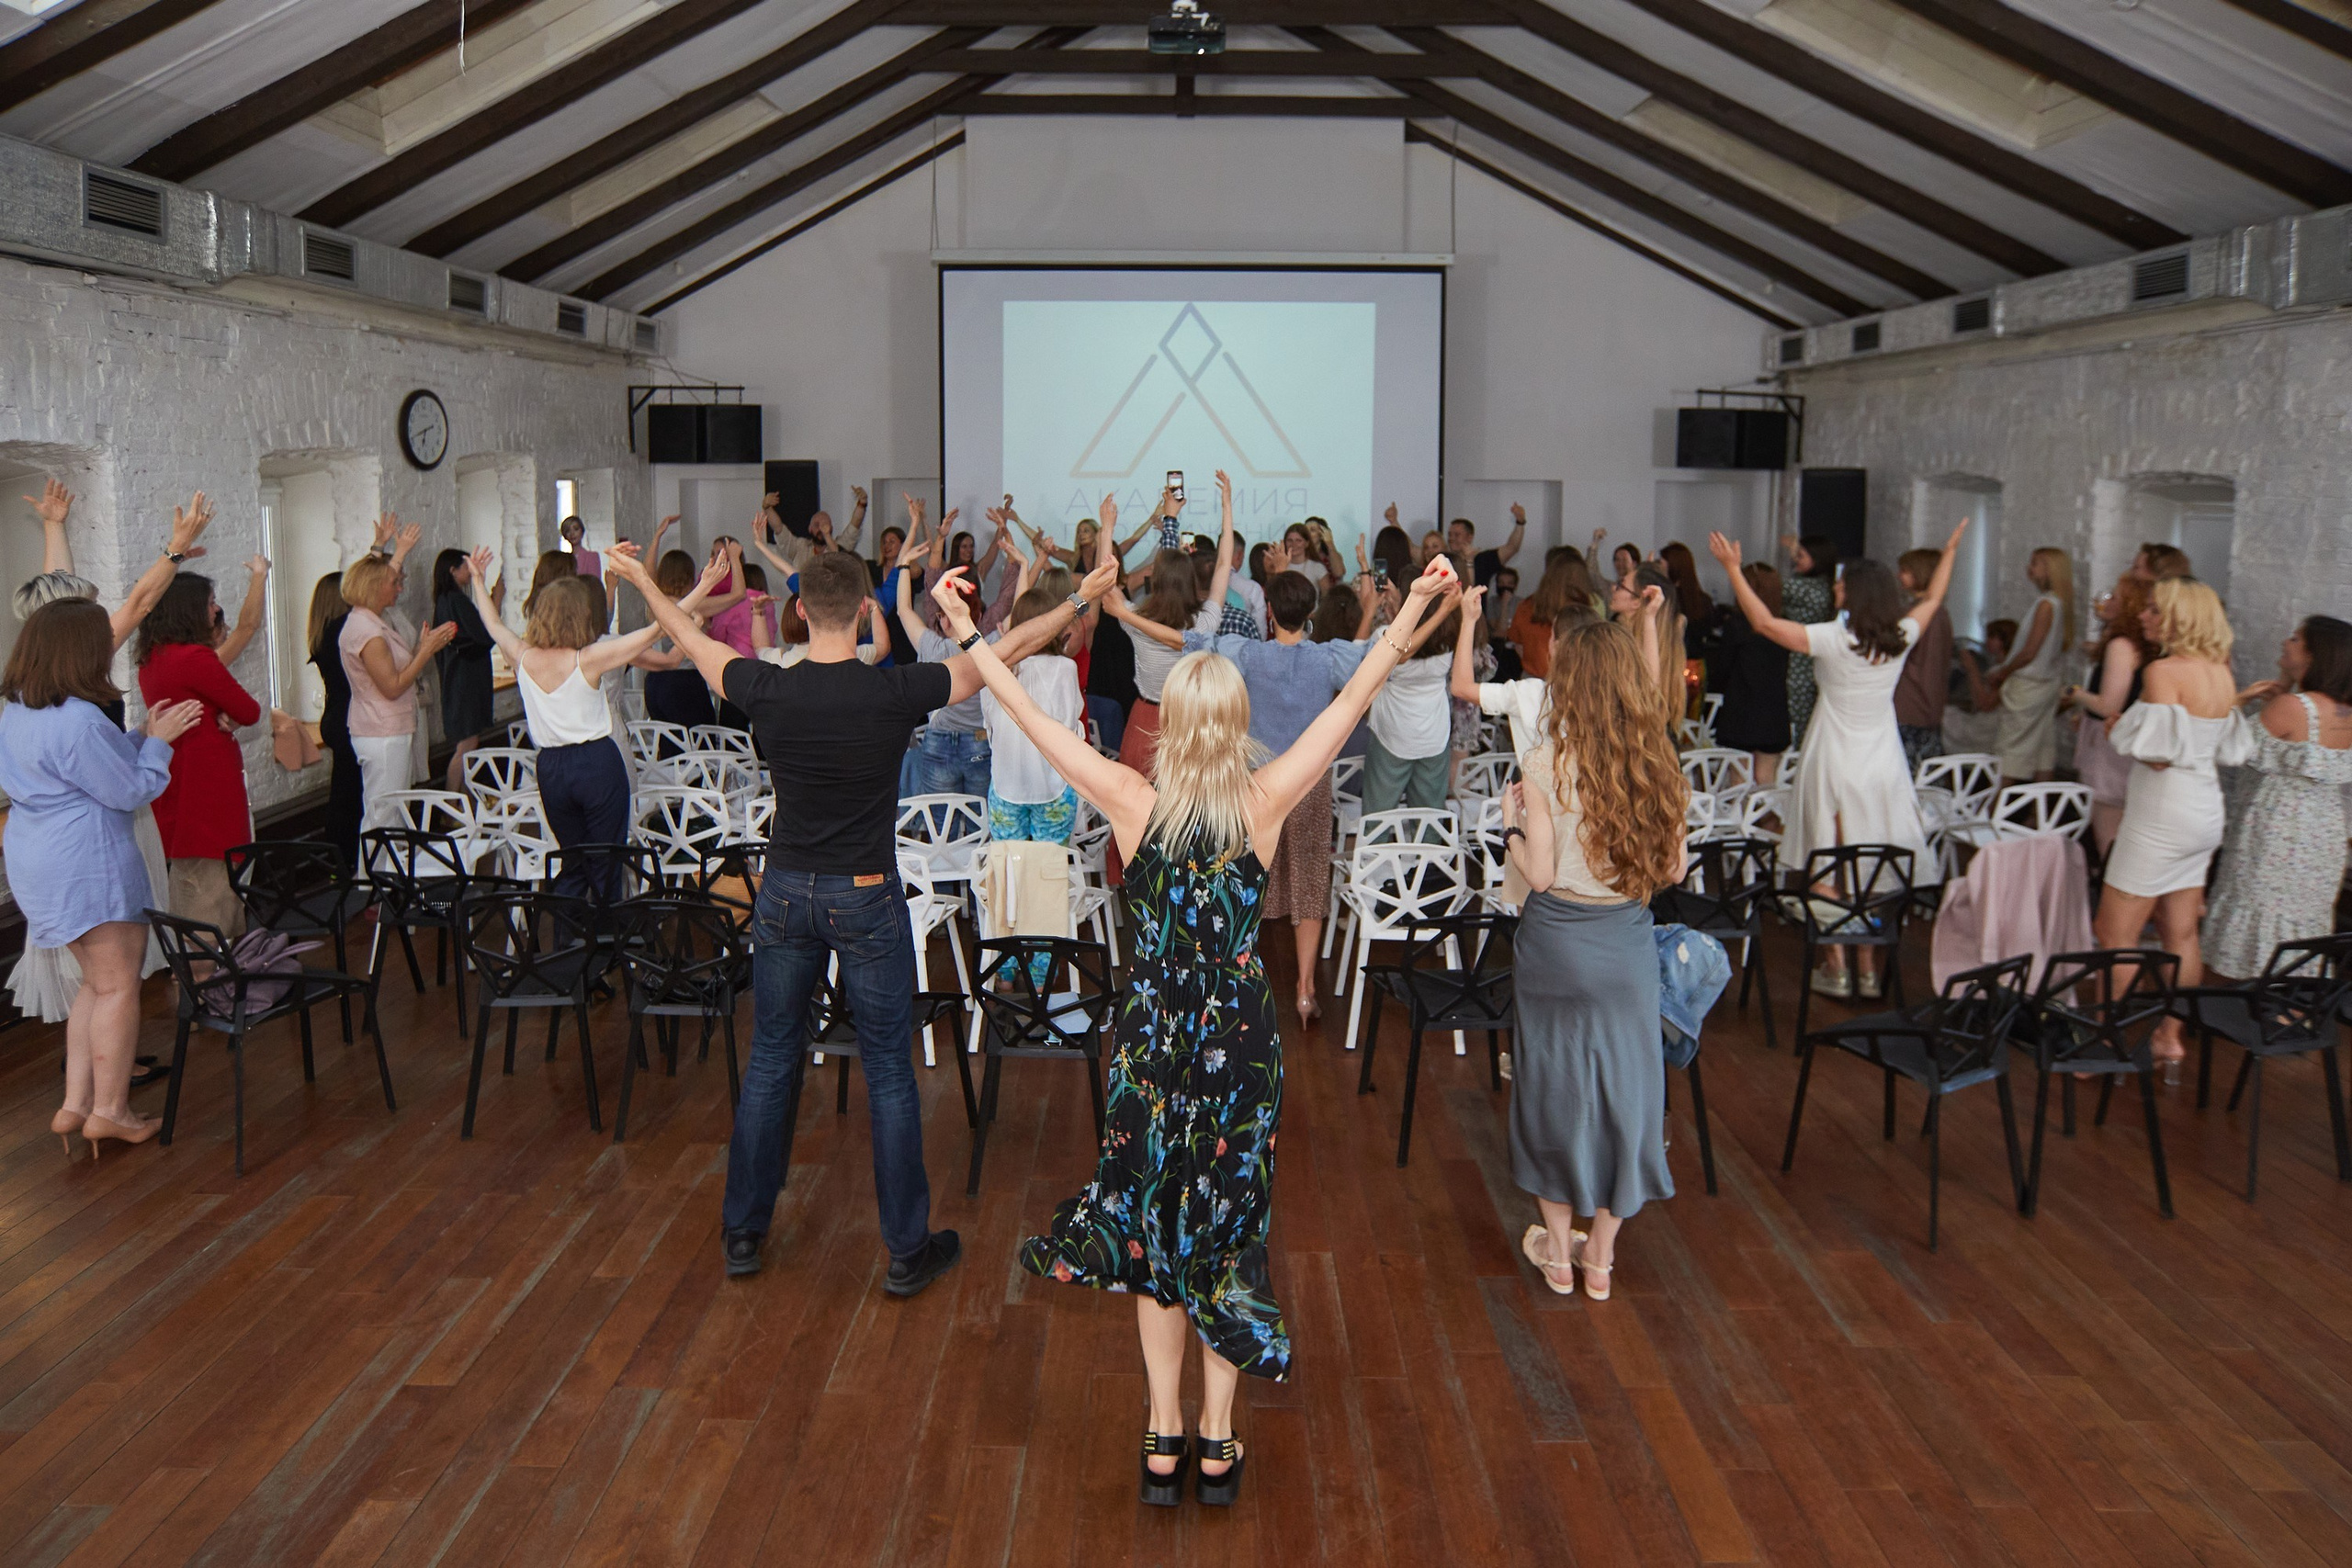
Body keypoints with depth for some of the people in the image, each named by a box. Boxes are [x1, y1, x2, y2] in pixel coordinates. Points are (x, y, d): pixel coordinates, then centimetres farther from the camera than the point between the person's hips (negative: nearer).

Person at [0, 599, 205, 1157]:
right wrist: (158, 742, -2)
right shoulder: (79, 722, -23)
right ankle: (110, 1111, 8)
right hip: (89, 865, -10)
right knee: (119, 986, 2)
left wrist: (143, 739, 11)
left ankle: (76, 1103, 17)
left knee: (97, 983, 18)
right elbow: (130, 792, -15)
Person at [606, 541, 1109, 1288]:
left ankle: (743, 1231, 27)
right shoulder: (896, 691, -16)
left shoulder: (767, 690, -9)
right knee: (889, 1074, 6)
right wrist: (1082, 597, 8)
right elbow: (1007, 650, -5)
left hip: (786, 892, 3)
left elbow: (693, 640, 10)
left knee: (770, 1063, 15)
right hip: (866, 898, -3)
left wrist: (641, 579, 28)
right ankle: (908, 1249, 15)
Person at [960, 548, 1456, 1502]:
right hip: (1242, 1040, 0)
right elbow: (1351, 702, -6)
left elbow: (1032, 716, -4)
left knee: (1153, 1227, 13)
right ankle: (1218, 1441, 19)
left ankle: (1164, 1440, 19)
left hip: (1151, 1039, 0)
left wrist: (968, 634, 5)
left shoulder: (1133, 803, -11)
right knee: (1230, 1227, 12)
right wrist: (1414, 609, -1)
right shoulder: (1267, 803, -11)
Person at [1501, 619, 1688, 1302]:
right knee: (1621, 1084, 14)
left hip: (1558, 938, -3)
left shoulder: (1547, 763, -16)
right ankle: (1600, 1256, 24)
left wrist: (1511, 821, 1)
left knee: (1555, 1077, 13)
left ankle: (1558, 1248, 25)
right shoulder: (1657, 763, -5)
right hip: (1628, 941, 3)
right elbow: (1673, 868, 0)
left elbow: (1540, 872, -16)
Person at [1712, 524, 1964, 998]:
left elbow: (1764, 622, -16)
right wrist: (1952, 548, 31)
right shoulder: (1900, 638, -2)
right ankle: (1869, 970, 16)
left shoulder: (1835, 638, -17)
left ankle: (1835, 968, 6)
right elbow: (1934, 597, 17)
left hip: (1835, 768, -4)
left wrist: (1733, 568, -9)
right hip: (1883, 769, 5)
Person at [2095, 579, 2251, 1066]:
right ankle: (2170, 1037, 20)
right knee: (2181, 935, 14)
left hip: (2162, 816, -9)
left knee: (2115, 936, -1)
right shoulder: (2221, 673, 7)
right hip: (2204, 811, 9)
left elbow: (2157, 754, -23)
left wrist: (2116, 731, -5)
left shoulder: (2164, 671, -18)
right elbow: (2229, 747, 14)